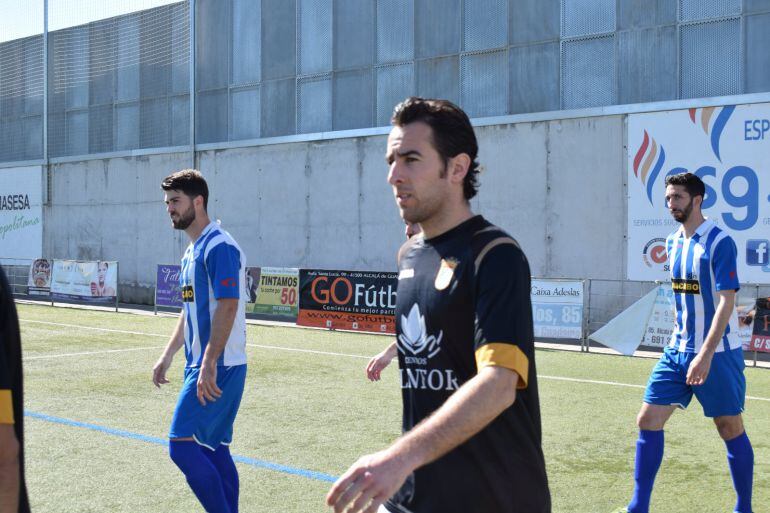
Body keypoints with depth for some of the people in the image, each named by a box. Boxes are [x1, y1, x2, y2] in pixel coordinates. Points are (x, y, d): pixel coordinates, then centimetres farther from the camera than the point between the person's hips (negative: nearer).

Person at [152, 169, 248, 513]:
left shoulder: (220, 247, -14)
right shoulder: (190, 253, 17)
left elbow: (228, 306, -22)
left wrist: (208, 365, -26)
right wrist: (167, 356, 21)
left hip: (218, 368, -10)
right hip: (202, 365, 10)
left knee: (181, 444, -12)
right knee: (214, 448, 10)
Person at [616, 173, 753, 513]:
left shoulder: (719, 243, -14)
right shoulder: (673, 242, 8)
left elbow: (726, 302, -20)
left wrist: (706, 354, -27)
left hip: (717, 354, -7)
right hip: (678, 351, 7)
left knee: (730, 429, 5)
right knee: (648, 420, 1)